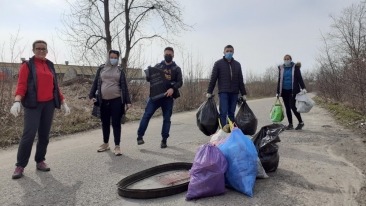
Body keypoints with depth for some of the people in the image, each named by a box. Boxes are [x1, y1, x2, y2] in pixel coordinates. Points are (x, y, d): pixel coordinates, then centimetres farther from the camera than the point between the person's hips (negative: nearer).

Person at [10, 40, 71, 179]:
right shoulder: (27, 65, 1)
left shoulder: (50, 65, 14)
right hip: (33, 105, -4)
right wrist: (17, 101, -23)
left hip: (49, 104, 4)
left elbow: (55, 86, 15)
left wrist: (63, 103, 12)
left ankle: (40, 161, 20)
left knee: (44, 135, 7)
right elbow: (21, 85, -8)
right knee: (29, 134, -10)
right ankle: (20, 165, 3)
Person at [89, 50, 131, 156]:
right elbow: (96, 83, 9)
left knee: (116, 123, -1)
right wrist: (92, 95, -1)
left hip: (116, 100, -2)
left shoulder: (120, 71, 5)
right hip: (103, 101, 2)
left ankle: (117, 146, 6)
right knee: (105, 123, 12)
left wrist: (127, 101, -1)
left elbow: (124, 86, 4)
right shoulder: (101, 69, 8)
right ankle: (105, 144, 28)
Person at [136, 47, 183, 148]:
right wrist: (148, 73, -13)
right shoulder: (157, 66, 10)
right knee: (147, 114, -7)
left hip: (168, 97, 0)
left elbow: (180, 82, 0)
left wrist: (173, 88, -19)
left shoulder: (176, 69, 8)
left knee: (167, 118, 5)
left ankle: (164, 140, 15)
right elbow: (148, 79, 11)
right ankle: (140, 136, 2)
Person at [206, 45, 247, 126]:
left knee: (231, 113, 7)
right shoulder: (218, 63, 4)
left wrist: (243, 94, 12)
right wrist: (209, 92, -6)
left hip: (234, 93, 3)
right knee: (223, 113, -8)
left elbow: (240, 80, 15)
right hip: (223, 92, -3)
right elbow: (213, 79, 0)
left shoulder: (237, 64, 15)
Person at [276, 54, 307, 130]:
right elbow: (279, 80, 12)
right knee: (287, 108, 6)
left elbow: (299, 78, -3)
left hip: (293, 90, -4)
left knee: (292, 106, -12)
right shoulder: (281, 68, 9)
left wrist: (303, 88, -16)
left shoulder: (295, 67, -1)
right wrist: (278, 92, 10)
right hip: (284, 91, 4)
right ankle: (290, 124, 16)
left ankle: (301, 122, 5)